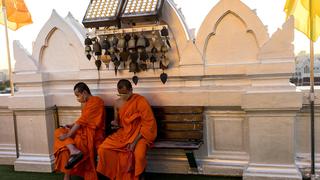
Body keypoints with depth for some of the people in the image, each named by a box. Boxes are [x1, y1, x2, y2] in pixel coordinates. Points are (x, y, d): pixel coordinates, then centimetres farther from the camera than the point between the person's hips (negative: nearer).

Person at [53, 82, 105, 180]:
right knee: (59, 131, -3)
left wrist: (67, 135, -21)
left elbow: (82, 121, -20)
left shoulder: (95, 101, -15)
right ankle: (73, 150, -19)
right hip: (85, 131, 10)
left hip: (92, 136, -10)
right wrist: (72, 125, 3)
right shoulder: (85, 103, 13)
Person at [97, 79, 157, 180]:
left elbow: (148, 123, -15)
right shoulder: (117, 103, 4)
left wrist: (135, 141, -20)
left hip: (140, 134, -5)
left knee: (139, 154, -34)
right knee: (103, 149, -15)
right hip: (123, 133, 5)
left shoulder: (140, 101, -14)